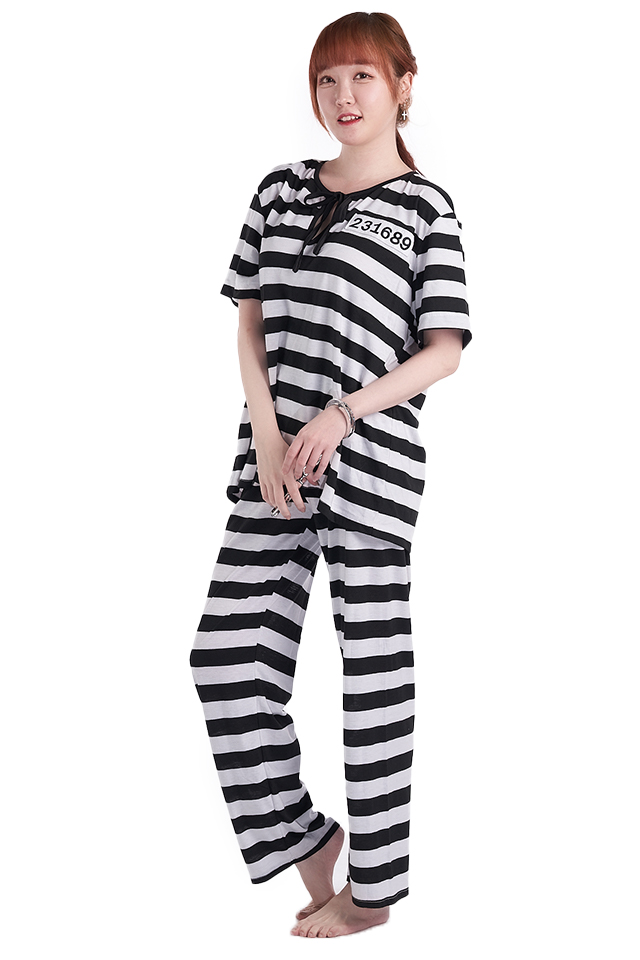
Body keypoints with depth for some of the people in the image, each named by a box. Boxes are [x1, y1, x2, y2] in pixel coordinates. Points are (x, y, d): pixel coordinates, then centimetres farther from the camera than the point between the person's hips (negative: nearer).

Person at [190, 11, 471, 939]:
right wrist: (267, 438, -3)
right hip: (274, 457, 5)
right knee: (228, 655, 2)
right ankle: (302, 837, 21)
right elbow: (250, 323, 10)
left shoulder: (426, 207, 1)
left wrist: (341, 415, -14)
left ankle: (371, 888, 15)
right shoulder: (281, 190, 14)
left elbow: (445, 348, -3)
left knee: (373, 668, 2)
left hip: (370, 462, -5)